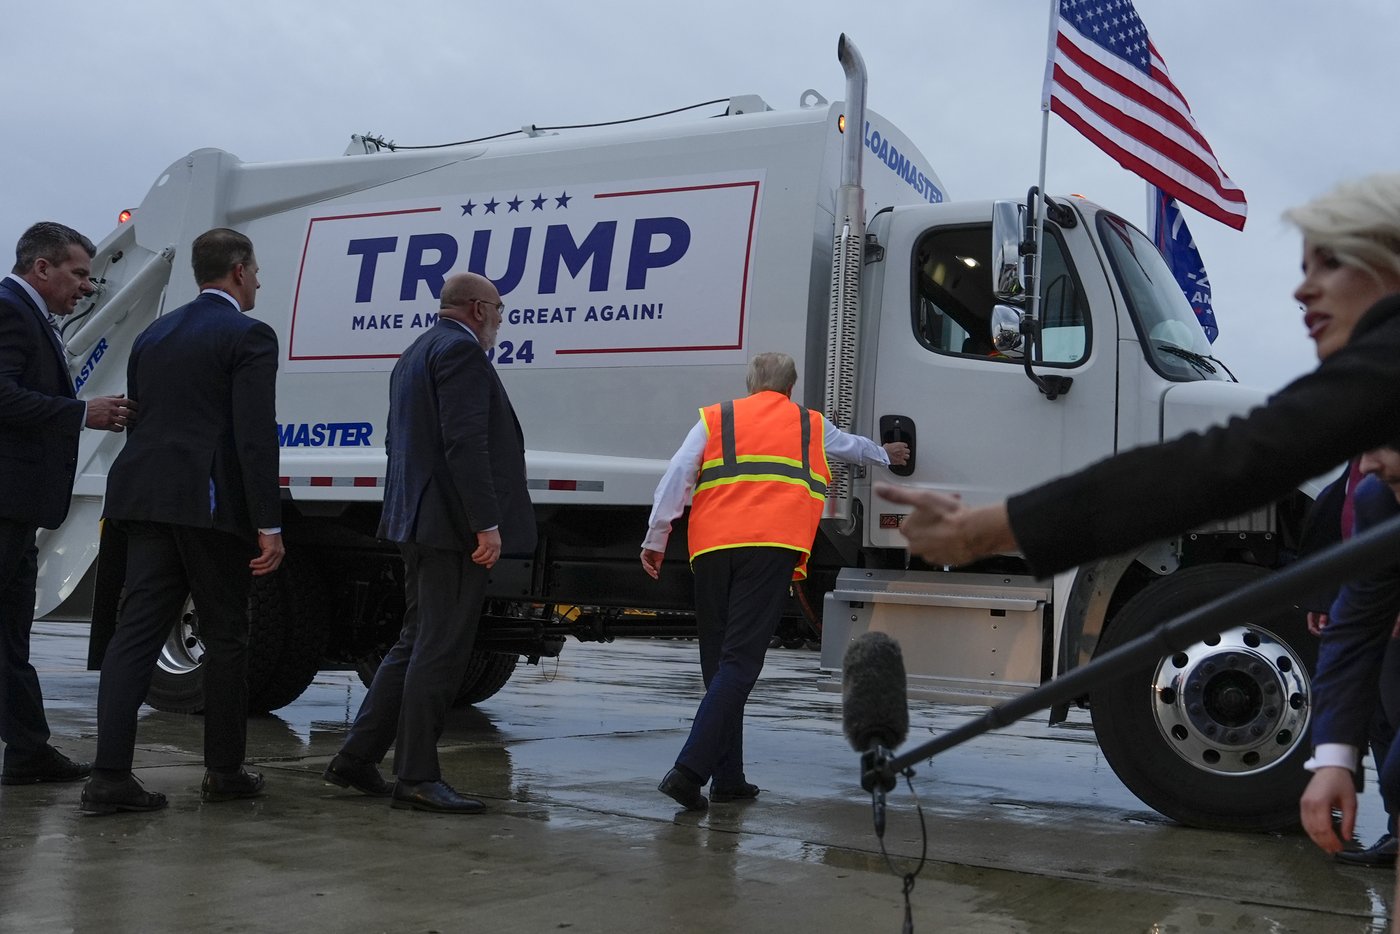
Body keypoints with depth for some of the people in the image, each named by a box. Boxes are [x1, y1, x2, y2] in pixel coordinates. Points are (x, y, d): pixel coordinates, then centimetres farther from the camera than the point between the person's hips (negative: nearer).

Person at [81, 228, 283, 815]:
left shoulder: (153, 335, 18)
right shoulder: (248, 336, -6)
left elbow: (139, 420, 19)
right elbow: (255, 436, -14)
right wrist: (269, 524, -14)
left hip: (145, 499, 7)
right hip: (211, 502, -6)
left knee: (136, 630, 3)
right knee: (225, 636, 5)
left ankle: (109, 775, -3)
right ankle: (224, 771, 15)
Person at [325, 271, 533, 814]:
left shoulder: (416, 354, 22)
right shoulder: (461, 350, -10)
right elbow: (465, 443, -21)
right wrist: (488, 523, -22)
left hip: (419, 523, 10)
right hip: (454, 524, -10)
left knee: (416, 645, 16)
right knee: (440, 651, -5)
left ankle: (355, 761, 20)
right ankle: (417, 779, 0)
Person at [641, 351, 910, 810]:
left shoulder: (714, 418, 19)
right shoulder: (811, 426, 22)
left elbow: (677, 476, 6)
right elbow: (852, 446, 43)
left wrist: (656, 539, 7)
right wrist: (885, 454, 64)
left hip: (712, 548, 2)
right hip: (771, 548, -2)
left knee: (718, 661, 11)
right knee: (739, 663, -8)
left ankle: (727, 778, 14)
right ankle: (689, 770, -19)